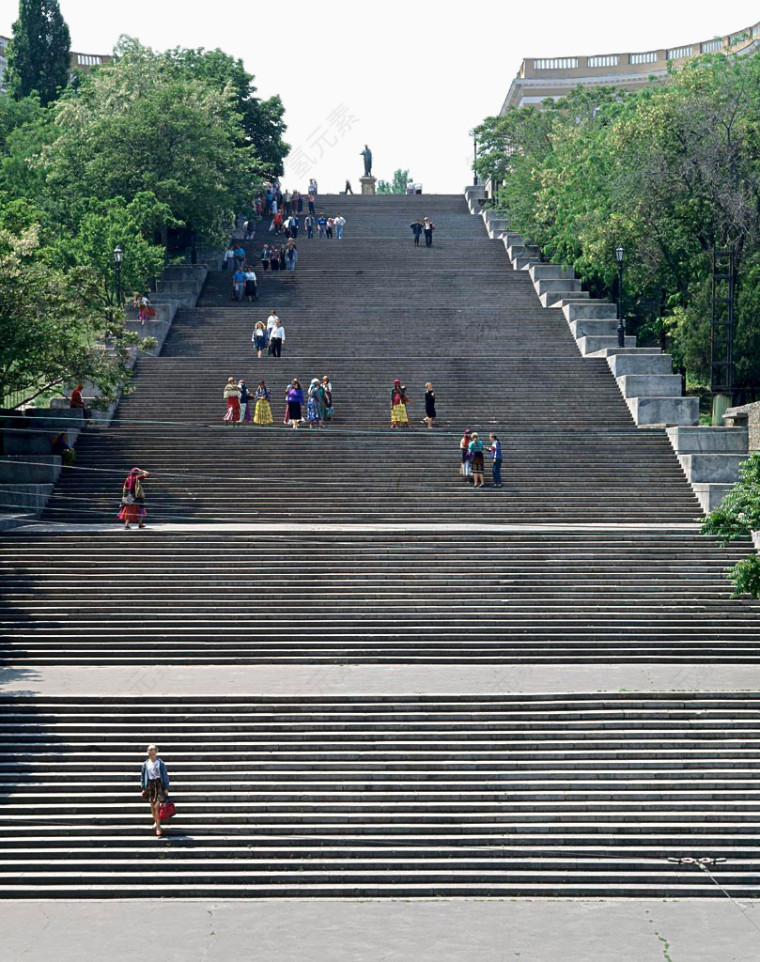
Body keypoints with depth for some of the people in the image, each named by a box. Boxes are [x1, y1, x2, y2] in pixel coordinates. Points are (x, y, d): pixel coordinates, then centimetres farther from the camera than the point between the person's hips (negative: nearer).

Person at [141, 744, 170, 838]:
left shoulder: (160, 763, -6)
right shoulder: (146, 764, 3)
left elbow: (165, 775, -2)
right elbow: (143, 776, 11)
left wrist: (166, 788, -4)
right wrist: (144, 788, 8)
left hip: (159, 784, -4)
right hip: (150, 784, 4)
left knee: (157, 806, -11)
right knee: (152, 806, 12)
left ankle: (158, 827, -8)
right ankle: (156, 822, 31)